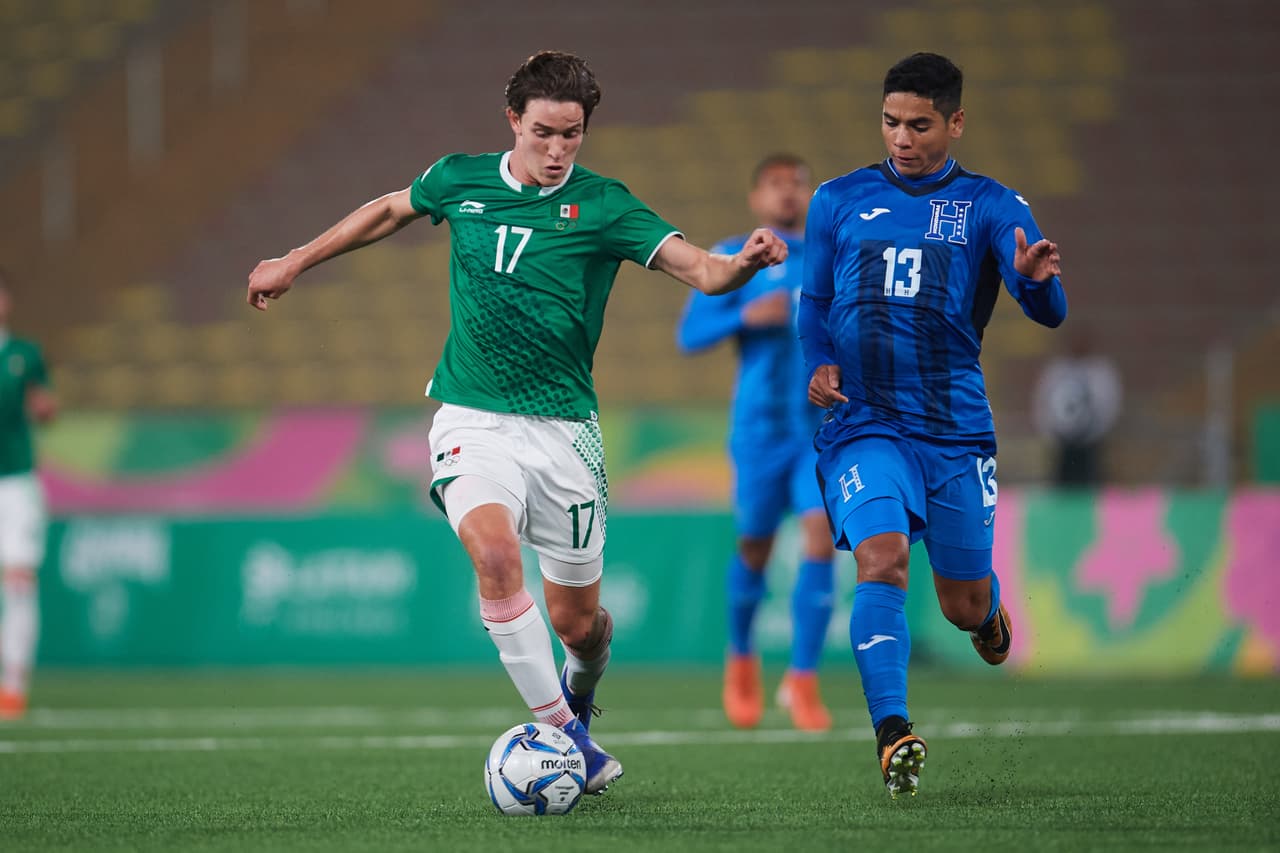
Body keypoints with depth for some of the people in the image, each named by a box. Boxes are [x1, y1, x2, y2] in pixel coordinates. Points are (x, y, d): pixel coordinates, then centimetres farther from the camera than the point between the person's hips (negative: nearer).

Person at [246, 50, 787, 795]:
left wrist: (743, 264, -39)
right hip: (473, 420, 1)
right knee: (496, 555, -28)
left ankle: (579, 693, 41)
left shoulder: (603, 206, -7)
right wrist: (295, 262, 28)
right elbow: (389, 211, 22)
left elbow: (699, 269, -17)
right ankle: (561, 732, -18)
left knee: (577, 618, 4)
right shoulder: (460, 181, 2)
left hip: (563, 428, -1)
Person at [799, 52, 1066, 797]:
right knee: (881, 559, -24)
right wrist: (819, 365, -1)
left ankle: (989, 612, 46)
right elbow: (814, 302, 20)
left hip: (957, 427, 0)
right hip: (864, 425, 0)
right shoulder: (839, 202, 10)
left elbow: (1049, 312, -8)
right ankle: (893, 735, -25)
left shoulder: (991, 206, 3)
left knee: (965, 606, 8)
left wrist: (1037, 278, -32)